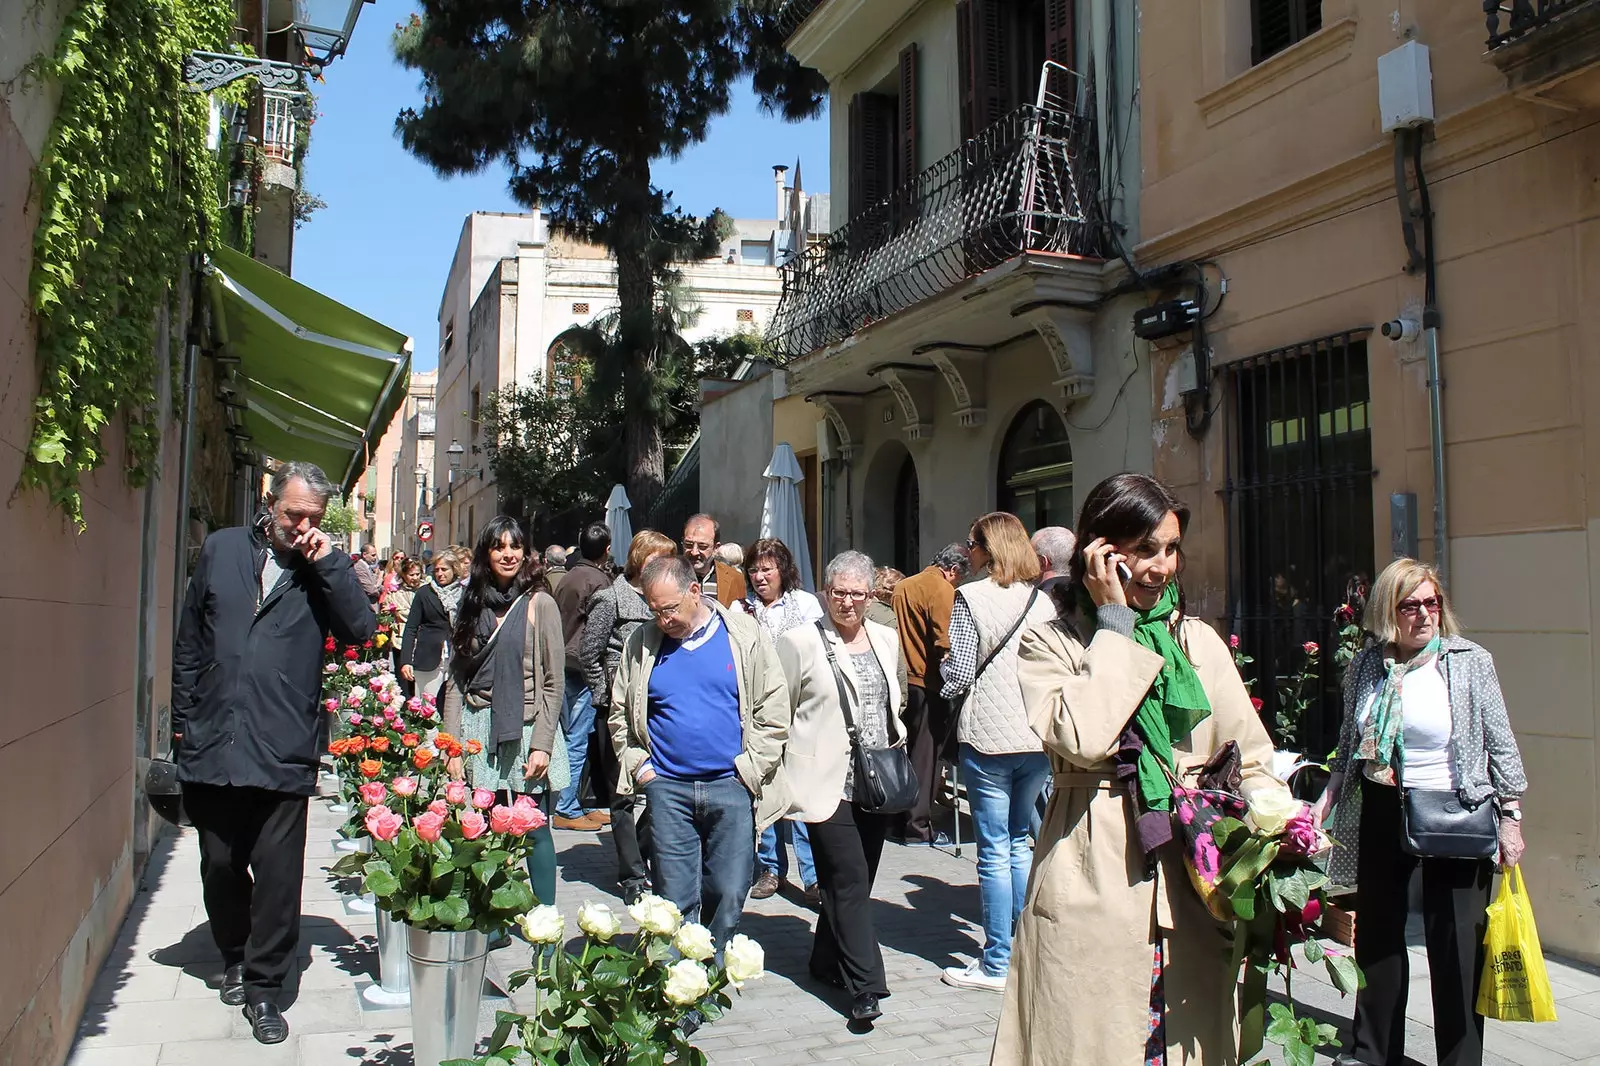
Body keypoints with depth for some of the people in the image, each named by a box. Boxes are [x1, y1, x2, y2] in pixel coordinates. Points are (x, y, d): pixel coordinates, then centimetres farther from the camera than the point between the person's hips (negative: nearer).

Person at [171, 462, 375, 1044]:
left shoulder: (325, 569, 1)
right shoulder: (221, 550, 7)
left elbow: (362, 631, -14)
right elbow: (189, 642, 13)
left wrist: (329, 563, -17)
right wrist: (184, 720, 12)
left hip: (282, 754, -3)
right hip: (211, 748, 3)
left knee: (278, 874, 0)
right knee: (220, 866, 16)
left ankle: (264, 987, 15)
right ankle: (234, 957, 39)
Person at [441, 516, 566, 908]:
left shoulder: (539, 604, 0)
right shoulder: (473, 605, 12)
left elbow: (553, 682, -3)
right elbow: (455, 680, 9)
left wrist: (542, 744, -10)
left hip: (524, 729, -3)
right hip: (477, 732, 4)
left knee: (533, 830, -1)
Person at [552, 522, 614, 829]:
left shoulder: (568, 578, 14)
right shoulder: (599, 581, -11)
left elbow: (558, 623, 15)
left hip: (563, 664, 8)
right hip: (582, 668, -8)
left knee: (573, 737, 13)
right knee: (577, 741, -3)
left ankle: (575, 802, 19)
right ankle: (567, 810, 2)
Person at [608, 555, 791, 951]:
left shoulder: (745, 636, -1)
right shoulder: (642, 643, 6)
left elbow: (774, 712, 0)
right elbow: (620, 713, 15)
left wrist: (748, 770, -6)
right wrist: (639, 766, 4)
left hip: (731, 787, -1)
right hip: (667, 789, 2)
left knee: (728, 898, 2)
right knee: (675, 902, 3)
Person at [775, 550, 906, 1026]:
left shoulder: (887, 639, 11)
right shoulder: (800, 642, -5)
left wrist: (895, 742, 14)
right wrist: (780, 780, -2)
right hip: (829, 782, -5)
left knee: (855, 879, 13)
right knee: (849, 879, -8)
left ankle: (827, 960, 31)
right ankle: (865, 986, -4)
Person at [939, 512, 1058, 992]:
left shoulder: (971, 598, -8)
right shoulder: (1044, 600, 7)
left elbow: (959, 674, -10)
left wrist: (942, 670, 10)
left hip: (989, 737, -5)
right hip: (1039, 736, 5)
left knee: (995, 852, 1)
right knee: (1020, 844, 17)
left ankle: (996, 965, 8)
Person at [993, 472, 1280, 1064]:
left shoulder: (1200, 642, 11)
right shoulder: (1051, 645, 0)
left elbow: (1253, 761, 12)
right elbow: (1083, 739, -19)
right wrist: (1115, 625, -10)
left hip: (1189, 878, 3)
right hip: (1092, 880, -3)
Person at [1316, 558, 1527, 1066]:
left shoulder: (1470, 662, -7)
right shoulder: (1365, 666, 2)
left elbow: (1500, 745, -3)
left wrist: (1510, 817, -4)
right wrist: (1328, 796, 5)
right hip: (1381, 814, 4)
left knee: (1456, 943, 2)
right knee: (1377, 932, 14)